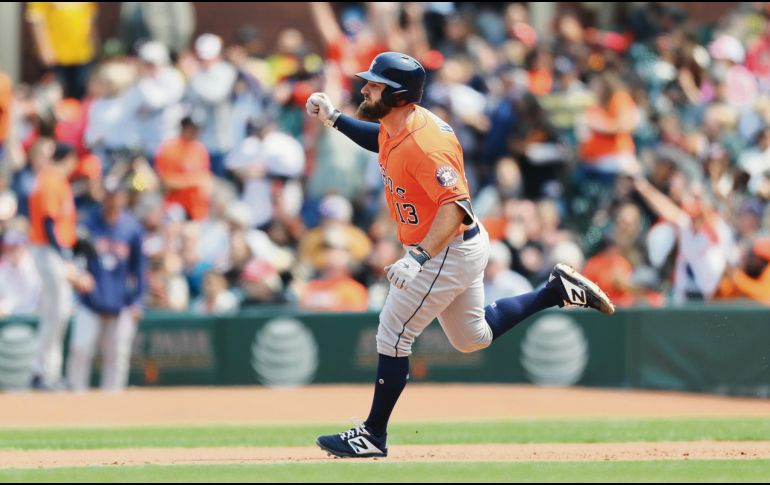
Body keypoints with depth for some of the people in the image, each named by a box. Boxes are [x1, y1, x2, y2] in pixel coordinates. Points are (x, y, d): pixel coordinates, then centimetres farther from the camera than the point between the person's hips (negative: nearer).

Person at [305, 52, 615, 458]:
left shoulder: (423, 142, -28)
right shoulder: (394, 126, 1)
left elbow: (456, 205, -33)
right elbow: (379, 138, 27)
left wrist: (420, 258, -41)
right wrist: (334, 118, 14)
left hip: (447, 253, -10)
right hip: (458, 249, 10)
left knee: (393, 337, -3)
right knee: (472, 337, 23)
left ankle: (374, 436, 7)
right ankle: (558, 290, 24)